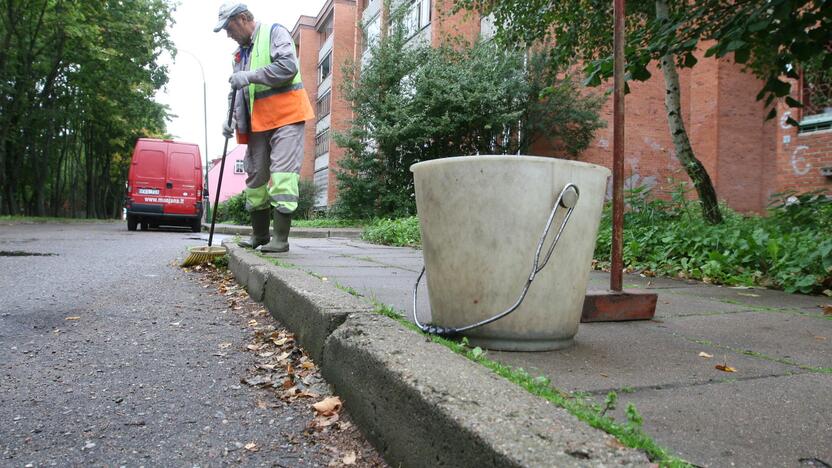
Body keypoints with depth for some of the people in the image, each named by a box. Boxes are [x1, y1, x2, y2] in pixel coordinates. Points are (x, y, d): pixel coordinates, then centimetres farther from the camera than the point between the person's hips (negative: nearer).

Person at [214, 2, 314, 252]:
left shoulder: (275, 33, 0)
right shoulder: (240, 53, 22)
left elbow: (288, 66, -17)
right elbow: (236, 92, 22)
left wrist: (250, 76, -18)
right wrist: (231, 119, 6)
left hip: (286, 117, -8)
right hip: (258, 123, 8)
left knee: (282, 174, -14)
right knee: (256, 175, 9)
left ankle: (280, 239, -12)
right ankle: (259, 236, 20)